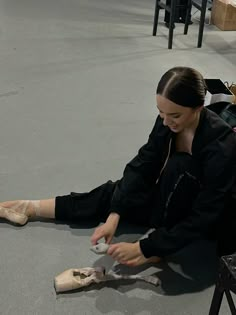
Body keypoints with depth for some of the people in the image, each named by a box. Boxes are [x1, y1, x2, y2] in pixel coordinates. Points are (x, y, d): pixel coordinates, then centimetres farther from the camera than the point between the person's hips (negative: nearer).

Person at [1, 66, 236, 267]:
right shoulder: (168, 122, -17)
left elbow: (201, 219, -34)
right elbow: (141, 166, -18)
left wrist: (143, 247, -36)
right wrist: (114, 215, -29)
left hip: (211, 223, -5)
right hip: (175, 199, 6)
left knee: (179, 166, -33)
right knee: (113, 194, -5)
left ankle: (161, 247, -20)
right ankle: (31, 208, 4)